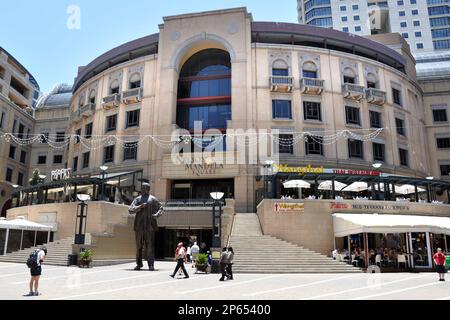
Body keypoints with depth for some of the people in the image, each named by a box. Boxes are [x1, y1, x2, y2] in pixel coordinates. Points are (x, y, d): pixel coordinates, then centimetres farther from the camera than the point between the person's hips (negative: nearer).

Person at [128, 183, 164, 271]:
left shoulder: (153, 199, 7)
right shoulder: (137, 199, 11)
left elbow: (161, 208, 12)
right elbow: (130, 210, 1)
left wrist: (156, 215, -7)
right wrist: (140, 207, -14)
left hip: (149, 226, -2)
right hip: (139, 226, 2)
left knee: (150, 245, -4)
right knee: (139, 246, 6)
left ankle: (151, 264, 0)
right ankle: (139, 264, 16)